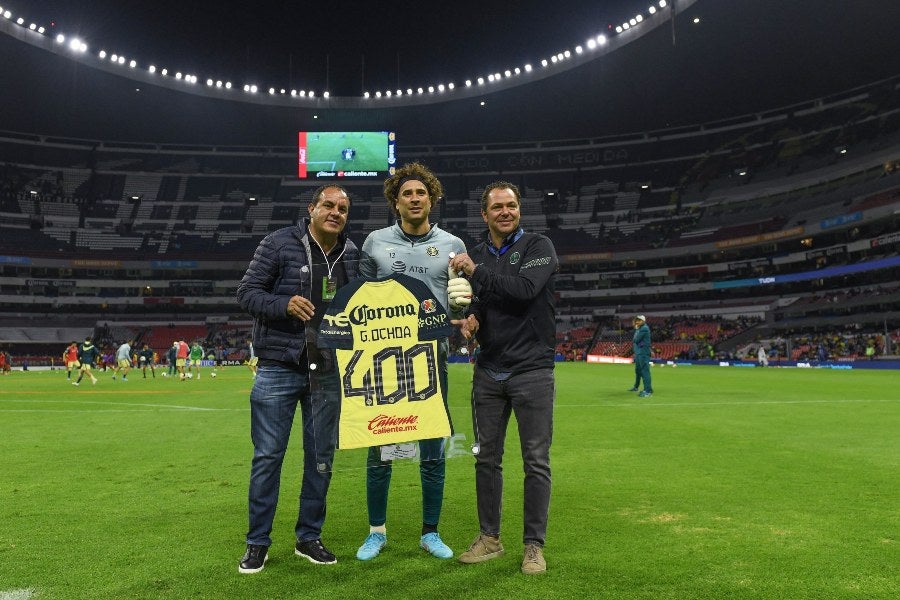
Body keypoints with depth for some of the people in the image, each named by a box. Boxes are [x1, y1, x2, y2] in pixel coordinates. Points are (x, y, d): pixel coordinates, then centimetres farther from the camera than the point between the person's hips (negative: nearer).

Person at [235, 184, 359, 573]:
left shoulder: (353, 255, 7)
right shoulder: (279, 243, -5)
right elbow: (246, 293, -6)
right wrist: (284, 304, -23)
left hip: (328, 372, 4)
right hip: (279, 368, -3)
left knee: (321, 458, 11)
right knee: (267, 456, 3)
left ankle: (309, 537, 27)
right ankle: (258, 542, 20)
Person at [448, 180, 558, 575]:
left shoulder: (538, 246, -4)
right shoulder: (476, 255, 10)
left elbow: (525, 289, -21)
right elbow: (476, 301, 14)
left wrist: (477, 272, -14)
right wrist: (472, 317, -9)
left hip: (532, 370, -4)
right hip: (488, 371, 5)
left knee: (536, 462, 1)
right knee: (487, 458, 10)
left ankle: (534, 545, 15)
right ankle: (489, 539, 25)